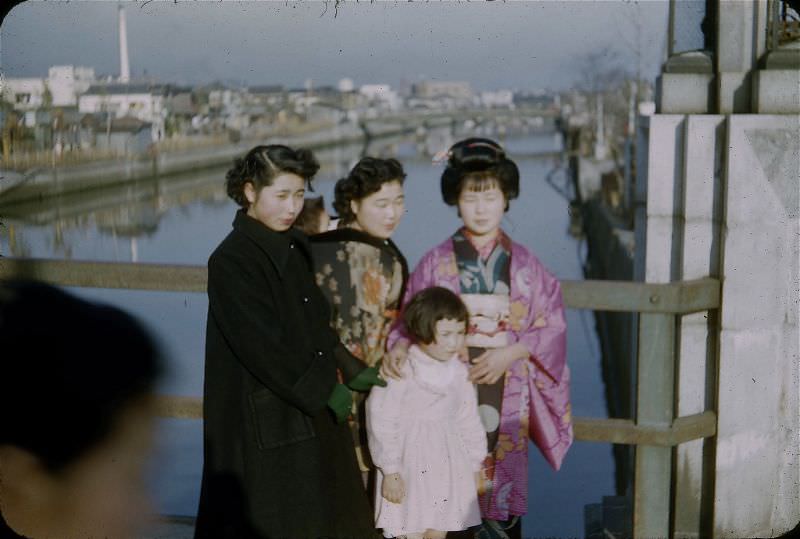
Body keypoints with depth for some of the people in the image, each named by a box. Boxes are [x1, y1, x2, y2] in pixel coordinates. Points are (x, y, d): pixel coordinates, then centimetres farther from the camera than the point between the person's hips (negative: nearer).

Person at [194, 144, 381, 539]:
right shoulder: (231, 261, -17)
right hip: (265, 421, -8)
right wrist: (326, 391, -17)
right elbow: (263, 346, -21)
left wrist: (351, 368, 6)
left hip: (312, 409, 8)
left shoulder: (295, 246, 8)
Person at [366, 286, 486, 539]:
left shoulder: (459, 372, 0)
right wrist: (390, 471, -12)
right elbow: (382, 423, -14)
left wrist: (475, 464, 12)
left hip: (447, 465, 5)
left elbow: (468, 419, 9)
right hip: (410, 464, -5)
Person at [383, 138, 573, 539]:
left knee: (505, 487, 3)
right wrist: (400, 345, -19)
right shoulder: (436, 262, 1)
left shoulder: (524, 264, 4)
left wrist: (510, 352, -11)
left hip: (507, 394, 1)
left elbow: (551, 325, 2)